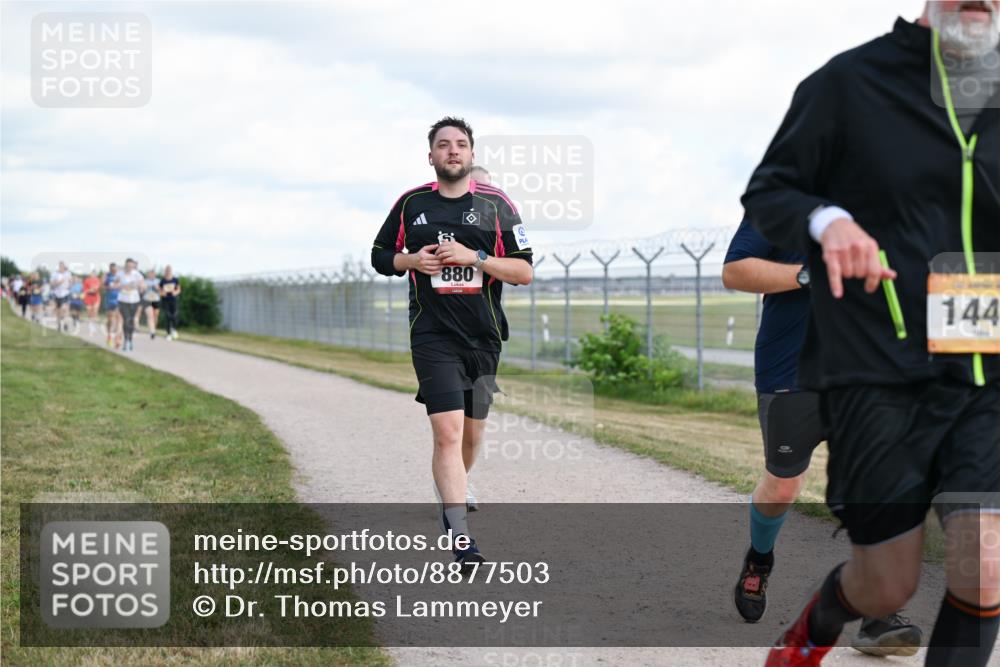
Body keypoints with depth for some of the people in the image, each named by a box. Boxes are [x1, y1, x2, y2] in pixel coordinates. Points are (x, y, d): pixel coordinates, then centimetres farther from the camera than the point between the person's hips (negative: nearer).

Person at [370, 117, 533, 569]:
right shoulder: (411, 204, 4)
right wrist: (411, 260, -6)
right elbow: (379, 256, 15)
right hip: (432, 336, -2)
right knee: (447, 432, -16)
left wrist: (474, 257, -15)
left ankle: (453, 490, 45)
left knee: (471, 433, 13)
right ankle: (461, 539, -19)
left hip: (483, 336, 2)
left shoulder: (496, 204, 2)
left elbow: (524, 272, -2)